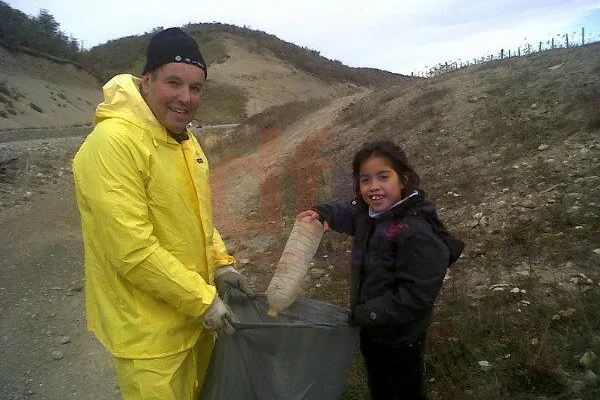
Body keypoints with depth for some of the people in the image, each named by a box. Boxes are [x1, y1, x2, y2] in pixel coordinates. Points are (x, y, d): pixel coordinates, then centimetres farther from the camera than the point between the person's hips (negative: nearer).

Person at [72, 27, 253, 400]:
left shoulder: (186, 140, 5)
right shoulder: (113, 142, -23)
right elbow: (133, 250, -27)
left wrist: (221, 263, 4)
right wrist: (203, 299, -19)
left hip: (195, 312, 9)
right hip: (150, 331, -8)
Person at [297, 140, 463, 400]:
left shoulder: (418, 233, -34)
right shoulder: (369, 211, -11)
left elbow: (415, 296, -33)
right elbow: (347, 214, 11)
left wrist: (363, 314, -26)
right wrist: (322, 214, -9)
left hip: (401, 334, -7)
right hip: (369, 327, 7)